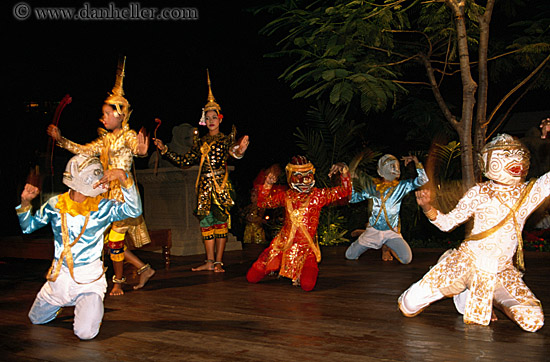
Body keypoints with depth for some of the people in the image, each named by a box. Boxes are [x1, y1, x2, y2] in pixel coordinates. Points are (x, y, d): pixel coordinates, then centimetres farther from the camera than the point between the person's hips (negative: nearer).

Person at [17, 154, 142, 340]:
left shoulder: (103, 207, -11)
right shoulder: (55, 204, -2)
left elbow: (134, 210, -28)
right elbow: (28, 227, 11)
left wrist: (123, 177, -36)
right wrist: (25, 202, -7)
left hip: (89, 279, -4)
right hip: (59, 276, 4)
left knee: (86, 332, -15)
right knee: (36, 320, 20)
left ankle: (91, 305, 18)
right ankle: (67, 301, 47)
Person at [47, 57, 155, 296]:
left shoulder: (128, 135, -9)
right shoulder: (106, 138, 14)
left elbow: (137, 148, -30)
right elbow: (85, 150, 19)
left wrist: (142, 151, -53)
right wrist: (60, 140, 15)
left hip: (124, 191, -8)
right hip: (110, 191, 8)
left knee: (115, 238, -3)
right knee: (111, 239, 8)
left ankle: (118, 281, 15)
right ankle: (144, 269, 18)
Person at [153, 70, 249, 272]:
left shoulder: (226, 139, 2)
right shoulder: (200, 142, 15)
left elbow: (234, 153, -20)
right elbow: (183, 161, 17)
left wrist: (240, 151, -45)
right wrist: (164, 150, 11)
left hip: (221, 185, -5)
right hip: (204, 185, 5)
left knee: (221, 221, -3)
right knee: (206, 221, 5)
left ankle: (219, 261, 4)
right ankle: (210, 261, 13)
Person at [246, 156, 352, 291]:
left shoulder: (318, 195, -1)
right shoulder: (286, 195, 6)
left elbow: (344, 191, -7)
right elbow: (263, 202, 11)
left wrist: (344, 171, -21)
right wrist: (267, 185, -5)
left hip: (306, 247, -2)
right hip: (283, 243, 3)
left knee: (307, 285, -24)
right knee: (252, 277, 1)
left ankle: (306, 270, 14)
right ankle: (276, 266, 34)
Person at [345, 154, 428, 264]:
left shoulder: (401, 186, -2)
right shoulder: (373, 186, 1)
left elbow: (422, 180, -12)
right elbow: (353, 198, 7)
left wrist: (416, 161, -17)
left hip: (391, 232, -1)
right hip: (373, 230, 1)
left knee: (406, 259, -18)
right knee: (350, 256, -3)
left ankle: (387, 247, 15)